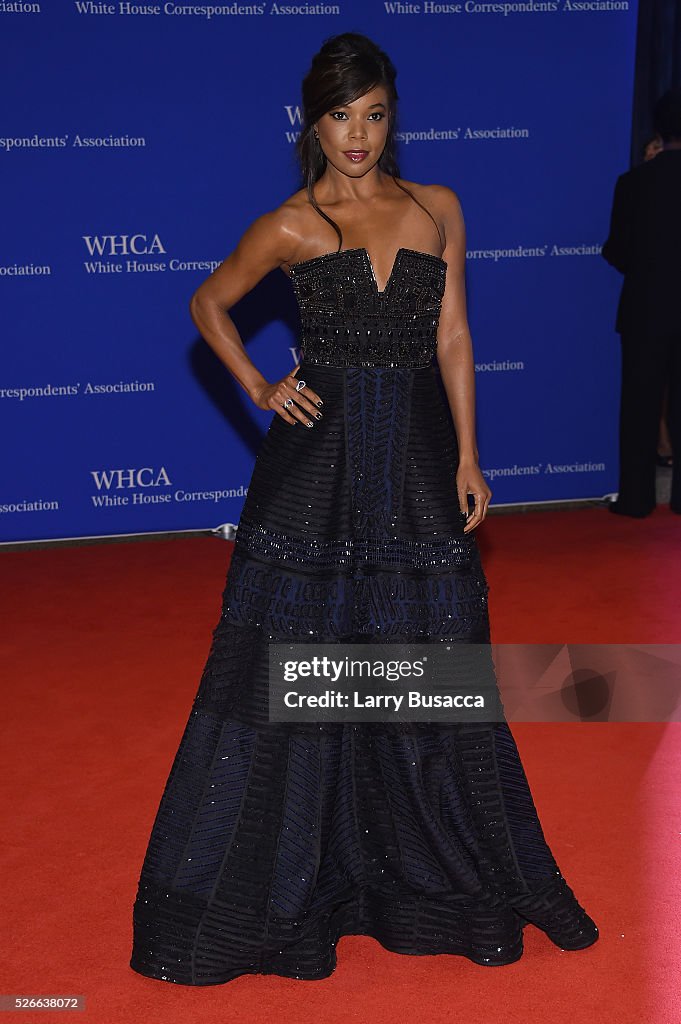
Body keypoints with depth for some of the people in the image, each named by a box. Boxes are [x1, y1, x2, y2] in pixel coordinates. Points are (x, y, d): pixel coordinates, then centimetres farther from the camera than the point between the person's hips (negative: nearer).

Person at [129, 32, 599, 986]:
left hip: (418, 453, 2)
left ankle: (435, 867, 28)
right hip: (320, 453, -2)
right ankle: (281, 873, 19)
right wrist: (259, 388, 0)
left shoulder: (438, 209, 6)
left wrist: (467, 457, 1)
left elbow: (452, 339, 6)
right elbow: (209, 304, 12)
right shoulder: (289, 226, -1)